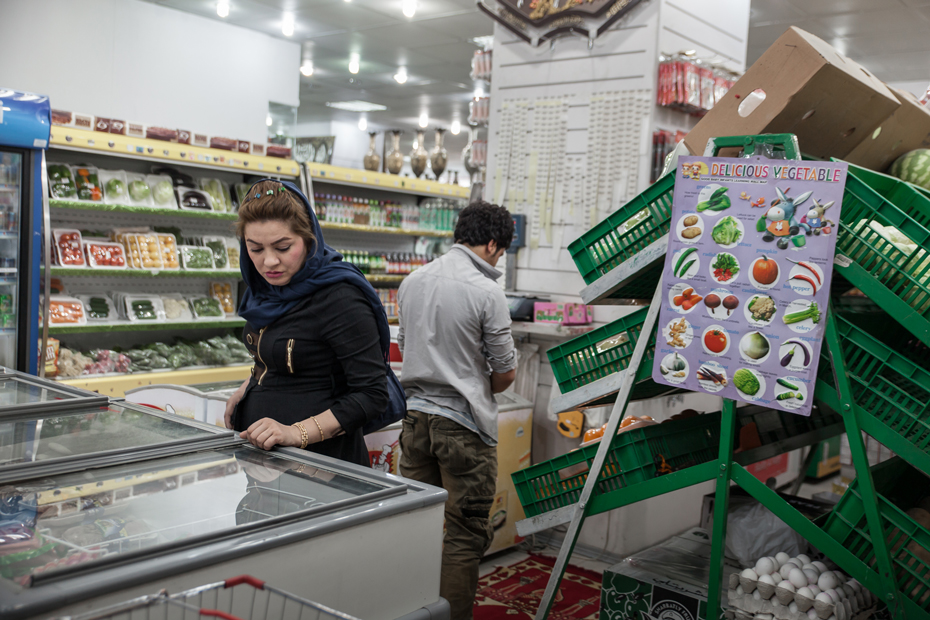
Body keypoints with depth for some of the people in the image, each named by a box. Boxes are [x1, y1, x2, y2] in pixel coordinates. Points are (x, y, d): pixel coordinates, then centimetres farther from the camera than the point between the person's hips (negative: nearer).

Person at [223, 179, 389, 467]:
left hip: (318, 453, -8)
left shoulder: (340, 299, -23)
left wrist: (297, 433, -30)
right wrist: (248, 388, 5)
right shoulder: (270, 288, 2)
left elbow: (372, 395, -24)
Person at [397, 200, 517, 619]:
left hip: (415, 416, 7)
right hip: (463, 424, -6)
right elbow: (505, 373, -7)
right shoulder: (486, 293, -14)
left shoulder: (412, 282, 6)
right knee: (466, 533, 3)